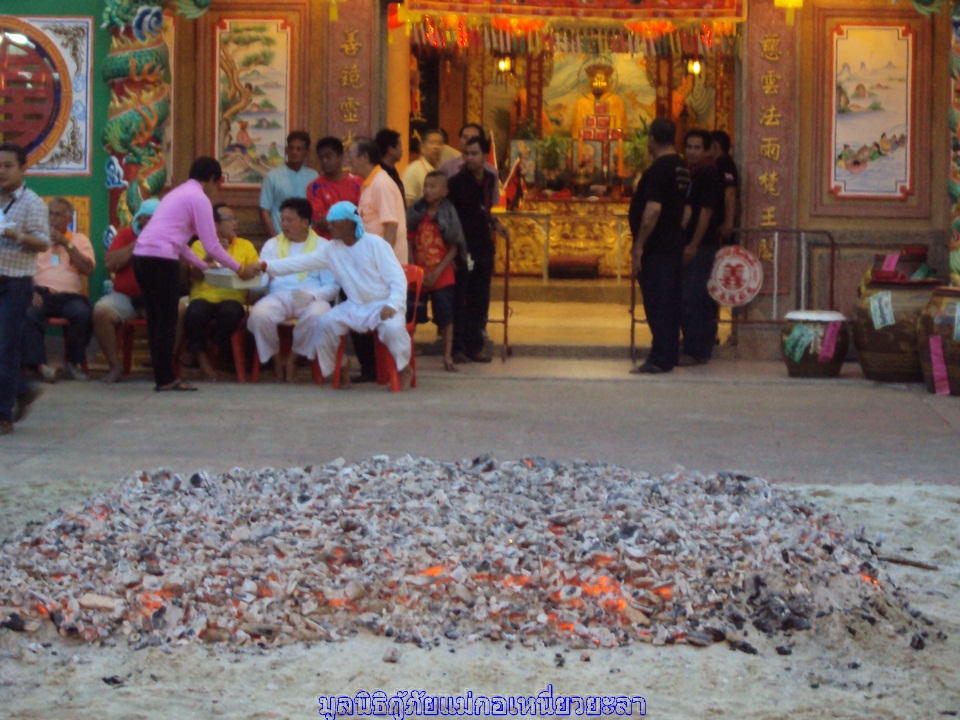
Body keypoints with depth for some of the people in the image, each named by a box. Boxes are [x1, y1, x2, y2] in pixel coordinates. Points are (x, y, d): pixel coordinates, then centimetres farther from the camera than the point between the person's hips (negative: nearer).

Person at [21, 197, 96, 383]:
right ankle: (40, 365, -36)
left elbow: (89, 269, 3)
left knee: (83, 314, -34)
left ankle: (72, 363, -15)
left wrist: (67, 245, -1)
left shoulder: (80, 240, 19)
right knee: (27, 314, -35)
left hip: (70, 296, 0)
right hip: (41, 294, 0)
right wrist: (31, 291, -12)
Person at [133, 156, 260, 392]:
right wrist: (240, 269, 6)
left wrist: (203, 266, 34)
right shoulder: (199, 198, -2)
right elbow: (211, 246, -5)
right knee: (167, 320, -1)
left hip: (141, 255, 9)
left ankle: (162, 377, 15)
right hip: (161, 260, -9)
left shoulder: (177, 193, 25)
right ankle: (165, 379, 2)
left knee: (155, 320, 12)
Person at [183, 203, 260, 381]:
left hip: (232, 298, 1)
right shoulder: (199, 245, 12)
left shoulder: (246, 246, 17)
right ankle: (201, 357, -12)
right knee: (195, 313, -35)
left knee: (231, 312, -36)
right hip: (204, 297, -1)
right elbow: (196, 274, -1)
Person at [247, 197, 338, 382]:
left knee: (316, 316, -38)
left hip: (311, 298, -2)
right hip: (278, 296, 2)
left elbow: (333, 285, 1)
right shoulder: (272, 245, 22)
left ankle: (292, 358, -14)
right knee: (258, 314, -32)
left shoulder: (323, 247, 12)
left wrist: (311, 295, -17)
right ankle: (276, 358, -8)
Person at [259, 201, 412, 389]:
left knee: (392, 327, -34)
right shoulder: (331, 249, 6)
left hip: (383, 305, -5)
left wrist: (392, 305, -29)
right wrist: (265, 265, -5)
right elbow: (301, 262, 3)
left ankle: (404, 369, -7)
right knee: (324, 324, -14)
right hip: (354, 307, 6)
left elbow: (397, 278, -15)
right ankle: (330, 371, 5)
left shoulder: (375, 243, -11)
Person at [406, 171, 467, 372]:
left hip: (441, 277, -2)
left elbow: (454, 249, -6)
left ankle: (448, 356, 7)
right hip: (417, 276, 2)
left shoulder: (448, 215, -5)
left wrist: (436, 273, -13)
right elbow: (408, 242, 4)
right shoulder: (416, 213, 2)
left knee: (445, 316, 0)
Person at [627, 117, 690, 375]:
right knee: (670, 303, 12)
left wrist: (639, 245, -18)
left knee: (657, 304, -7)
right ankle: (669, 355, 17)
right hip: (674, 245, 9)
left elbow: (652, 210, -23)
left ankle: (660, 359, -7)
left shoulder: (658, 169, -16)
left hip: (656, 247, -9)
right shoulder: (681, 168, 12)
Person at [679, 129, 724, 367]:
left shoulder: (708, 173, -12)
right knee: (702, 301, 12)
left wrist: (693, 245, -19)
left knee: (689, 300, -10)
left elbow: (706, 211, -17)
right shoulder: (693, 173, 17)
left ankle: (694, 351, -8)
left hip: (701, 246, -10)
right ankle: (702, 349, 17)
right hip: (694, 244, 10)